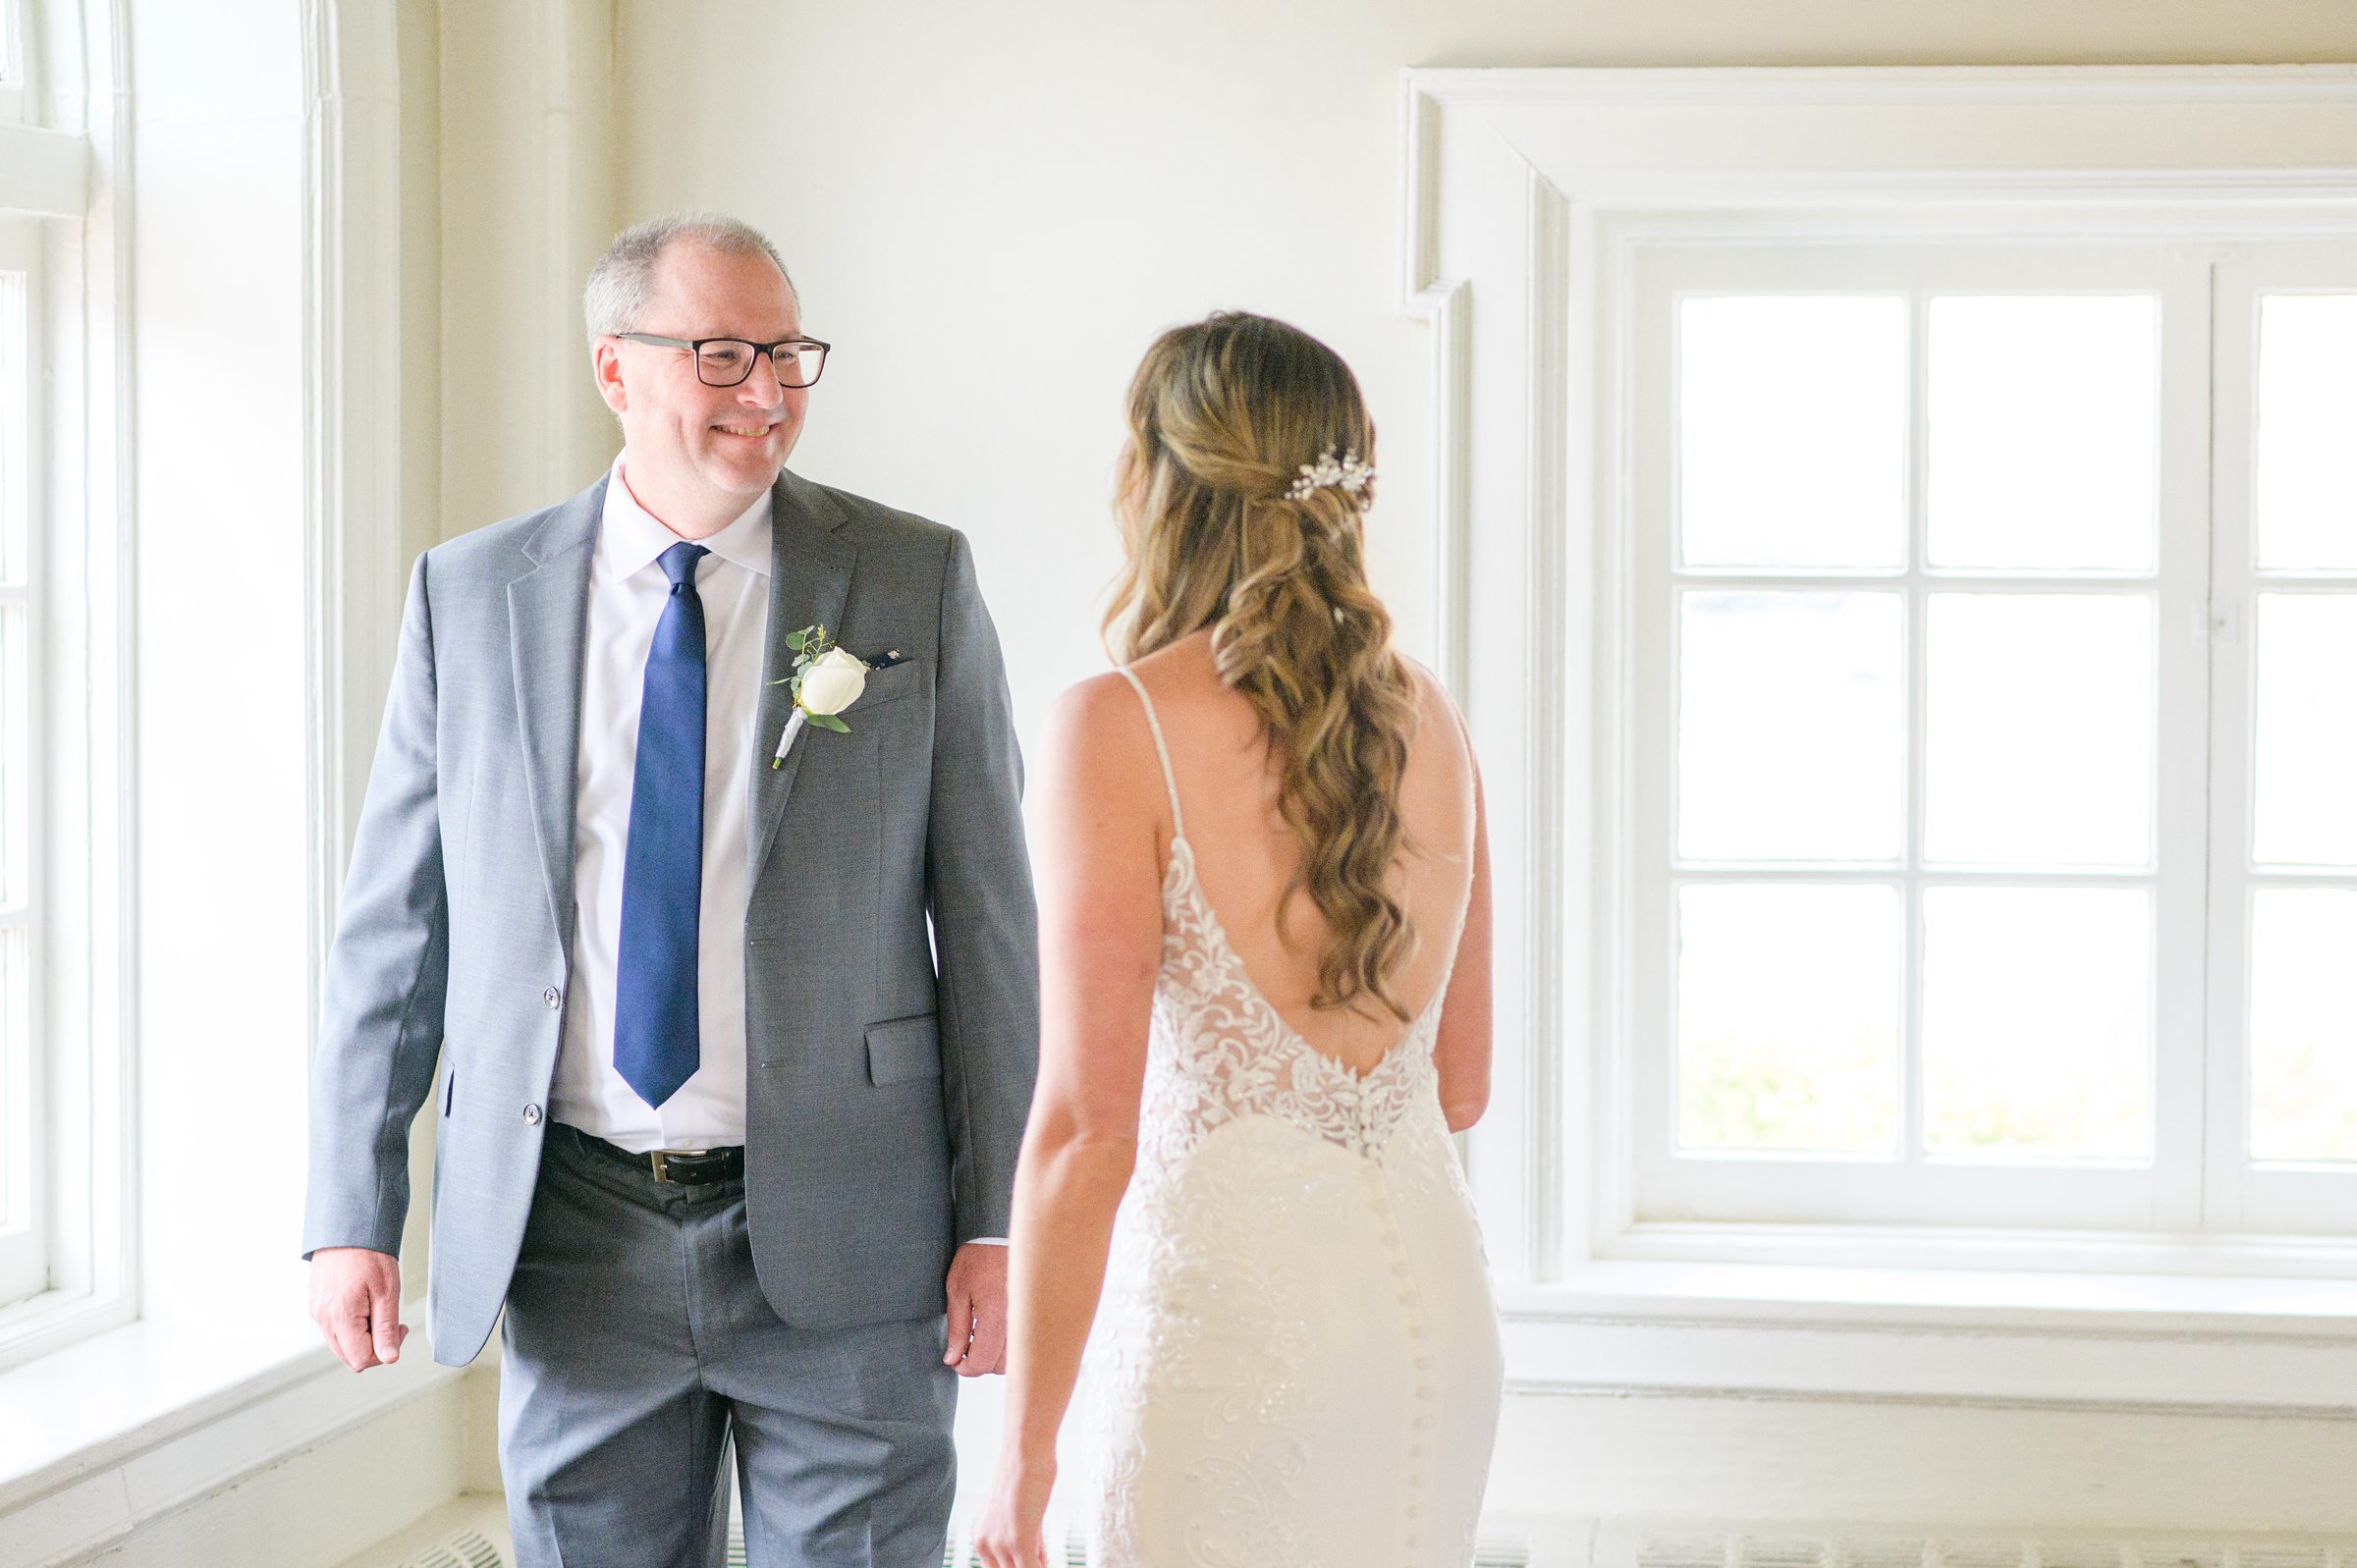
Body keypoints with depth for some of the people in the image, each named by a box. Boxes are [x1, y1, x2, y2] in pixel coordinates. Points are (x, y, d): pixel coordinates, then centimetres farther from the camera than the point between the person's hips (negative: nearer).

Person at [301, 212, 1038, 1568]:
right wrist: (353, 1216, 0)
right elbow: (395, 923, 5)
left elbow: (987, 912, 0)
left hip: (843, 1236, -1)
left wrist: (998, 1219, -4)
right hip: (573, 1238, 2)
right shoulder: (471, 595, 3)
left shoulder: (917, 581, 0)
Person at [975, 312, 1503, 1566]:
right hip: (1432, 1293, 6)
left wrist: (1025, 1449, -8)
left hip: (1228, 1295, -6)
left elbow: (1085, 1126, -14)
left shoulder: (1119, 727, -11)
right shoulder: (1424, 719, 7)